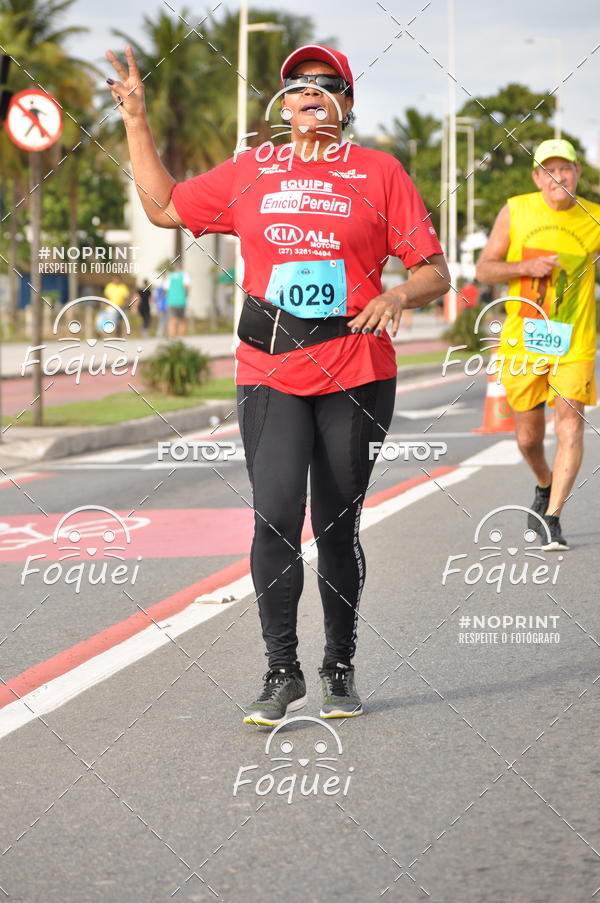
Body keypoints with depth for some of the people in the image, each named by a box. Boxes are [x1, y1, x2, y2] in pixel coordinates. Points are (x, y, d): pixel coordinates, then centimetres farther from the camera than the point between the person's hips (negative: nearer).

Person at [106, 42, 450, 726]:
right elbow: (164, 208, 20)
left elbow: (434, 272, 3)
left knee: (338, 527, 5)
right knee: (275, 519, -12)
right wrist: (136, 120, 16)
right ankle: (282, 675, -4)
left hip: (357, 374, -1)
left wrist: (397, 296, -18)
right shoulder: (249, 172, 12)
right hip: (270, 374, 1)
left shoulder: (379, 172, 5)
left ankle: (340, 669, 19)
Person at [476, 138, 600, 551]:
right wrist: (527, 267, -14)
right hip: (523, 341, 1)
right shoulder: (516, 211, 0)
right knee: (529, 437, 10)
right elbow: (484, 269, 2)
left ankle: (552, 517, -8)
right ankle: (545, 485, 41)